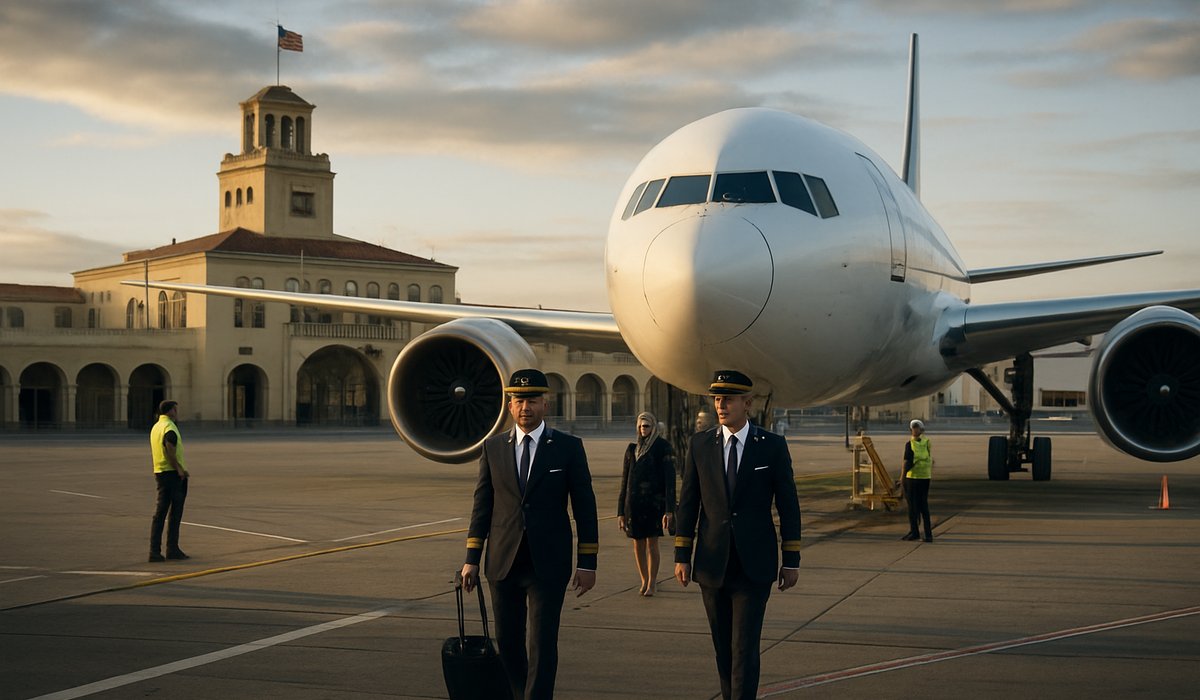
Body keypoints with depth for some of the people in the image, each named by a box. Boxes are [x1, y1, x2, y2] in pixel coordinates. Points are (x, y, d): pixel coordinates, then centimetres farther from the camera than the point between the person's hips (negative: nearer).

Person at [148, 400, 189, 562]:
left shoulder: (155, 427, 15)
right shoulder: (170, 427, -14)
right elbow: (170, 452, -23)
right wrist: (180, 469, -17)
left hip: (159, 473, 9)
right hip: (172, 474, -9)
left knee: (160, 512, 8)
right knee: (174, 513, -1)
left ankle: (155, 550, 6)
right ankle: (172, 549, 3)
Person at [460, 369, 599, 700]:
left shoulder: (569, 447, -1)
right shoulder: (493, 447, 6)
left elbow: (584, 508, 0)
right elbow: (482, 505, 8)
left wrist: (587, 563, -3)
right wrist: (472, 559, 4)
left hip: (548, 564, -3)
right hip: (503, 562, 3)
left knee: (543, 644, -6)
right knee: (508, 642, 11)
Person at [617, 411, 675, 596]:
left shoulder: (663, 447, -2)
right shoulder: (632, 449, 11)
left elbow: (670, 478, -7)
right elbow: (624, 481, 14)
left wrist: (669, 510, -14)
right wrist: (621, 511, 10)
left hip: (654, 501, -4)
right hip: (634, 502, 4)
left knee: (652, 543, -5)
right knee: (638, 543, 7)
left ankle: (652, 584, 6)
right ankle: (644, 581, 22)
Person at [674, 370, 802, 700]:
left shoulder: (773, 446, -2)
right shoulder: (700, 444, 3)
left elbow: (788, 506, 0)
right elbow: (687, 503, 6)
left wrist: (792, 560, -1)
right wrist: (681, 556, 2)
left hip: (754, 565, -3)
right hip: (712, 565, 3)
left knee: (745, 647, -9)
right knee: (723, 647, 12)